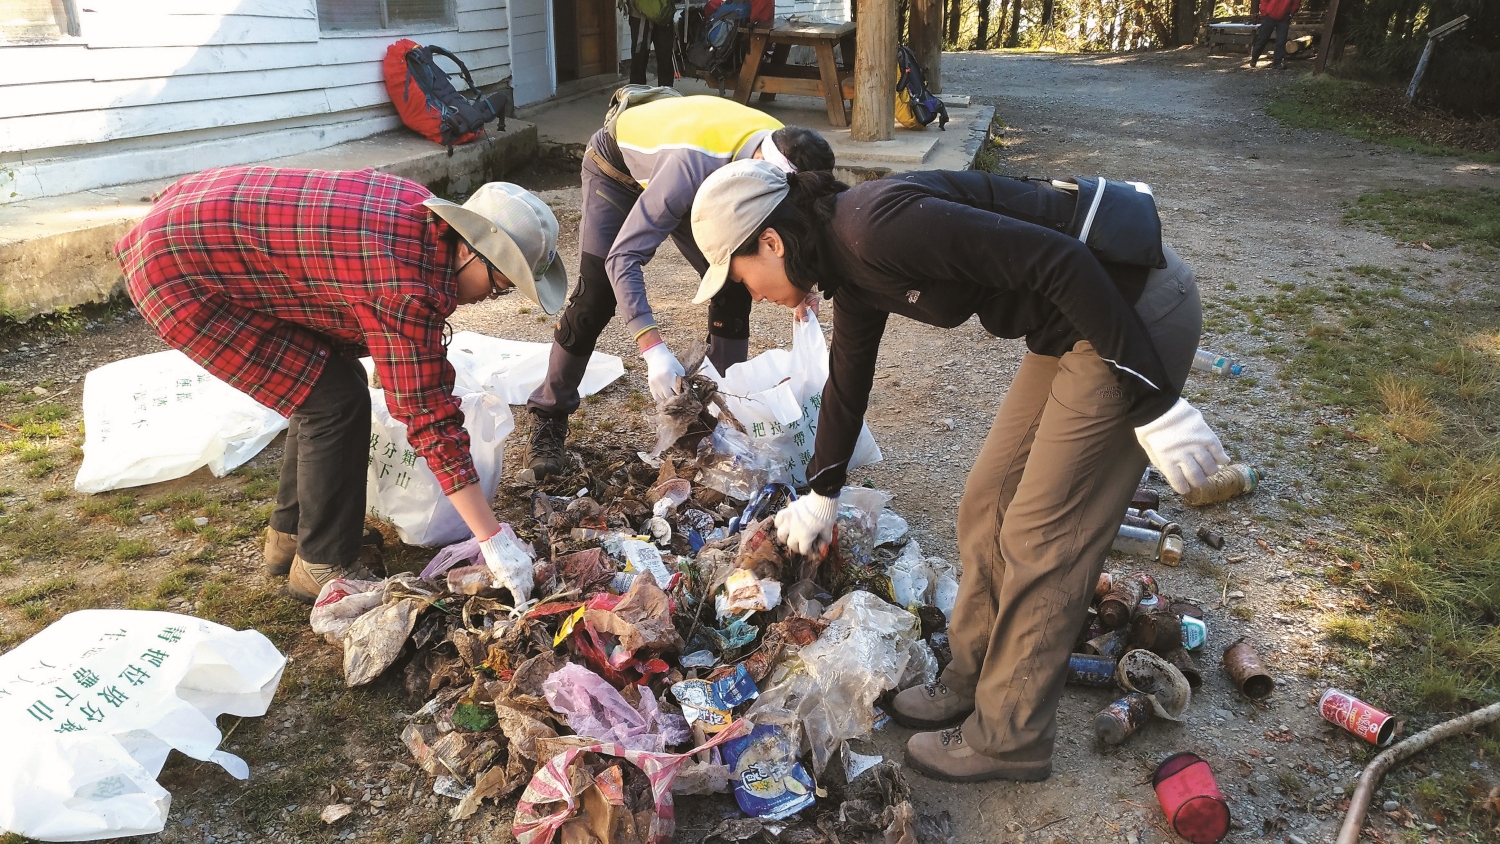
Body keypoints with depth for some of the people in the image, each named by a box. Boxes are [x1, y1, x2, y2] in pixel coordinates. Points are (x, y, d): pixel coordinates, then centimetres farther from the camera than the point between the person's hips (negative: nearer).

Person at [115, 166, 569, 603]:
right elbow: (428, 415, -26)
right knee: (336, 403, -10)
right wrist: (493, 541, -21)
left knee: (324, 384, 12)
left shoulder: (424, 213, -5)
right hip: (176, 272, -9)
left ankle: (289, 536, 26)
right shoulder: (404, 290, -30)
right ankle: (323, 566, 5)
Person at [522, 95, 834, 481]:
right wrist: (652, 348, -55)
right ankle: (548, 417, 0)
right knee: (595, 296, -15)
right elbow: (623, 256, -47)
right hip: (617, 165, -5)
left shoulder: (784, 154, -26)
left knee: (733, 283, -7)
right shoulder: (693, 165, -46)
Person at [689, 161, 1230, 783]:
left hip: (1137, 308, -9)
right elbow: (846, 384, 22)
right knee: (988, 505, 13)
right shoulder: (850, 265, 7)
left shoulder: (879, 226, -23)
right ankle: (974, 680, 32)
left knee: (1040, 537, -2)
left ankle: (1008, 741, 16)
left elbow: (1060, 262, -27)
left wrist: (1153, 403, -24)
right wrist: (820, 496, 35)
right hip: (1072, 330, 9)